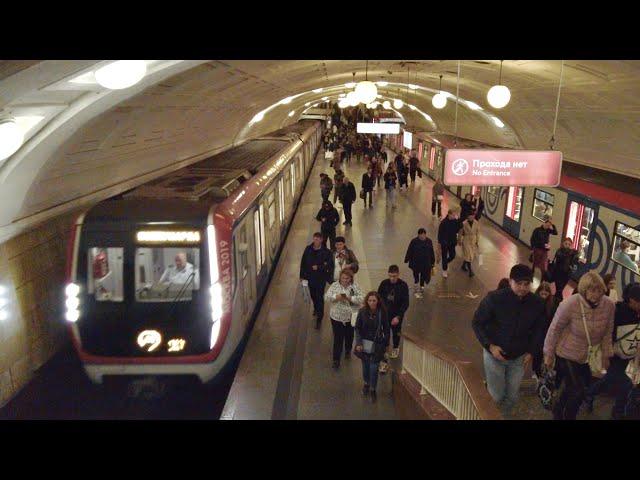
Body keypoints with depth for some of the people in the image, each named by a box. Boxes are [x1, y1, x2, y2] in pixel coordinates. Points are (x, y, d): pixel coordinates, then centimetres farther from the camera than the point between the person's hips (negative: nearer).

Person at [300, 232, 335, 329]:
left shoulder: (326, 252, -15)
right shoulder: (308, 249, -6)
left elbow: (330, 265, -15)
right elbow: (303, 262, 2)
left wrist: (318, 267, -23)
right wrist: (302, 275, 4)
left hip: (321, 278, -4)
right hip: (310, 277, 4)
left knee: (320, 298, -1)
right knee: (313, 295, 23)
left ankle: (319, 318, 9)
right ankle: (316, 308, 51)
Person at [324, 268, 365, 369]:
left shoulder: (355, 286, -6)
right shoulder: (335, 285, -6)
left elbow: (361, 298, -13)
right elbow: (326, 297, -9)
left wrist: (350, 298, -26)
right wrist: (336, 297, -27)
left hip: (351, 317, 1)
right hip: (337, 317, -1)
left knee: (349, 336, 20)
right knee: (338, 338, 0)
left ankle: (348, 350, 48)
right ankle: (336, 359, 11)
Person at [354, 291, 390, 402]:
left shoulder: (382, 313, -9)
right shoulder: (362, 312, -7)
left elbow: (386, 329, 1)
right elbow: (357, 328, -2)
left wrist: (386, 344, 1)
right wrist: (358, 343, -9)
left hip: (377, 344, -1)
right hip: (365, 343, 2)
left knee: (374, 367, -4)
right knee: (365, 366, 13)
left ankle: (372, 389, 13)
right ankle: (366, 383, 37)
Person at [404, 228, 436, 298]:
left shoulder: (429, 241, -5)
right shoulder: (414, 241, -14)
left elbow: (431, 253, 5)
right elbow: (409, 252, -6)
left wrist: (432, 261, 10)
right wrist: (407, 260, -2)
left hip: (425, 263, 3)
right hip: (416, 263, -3)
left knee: (424, 276, 17)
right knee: (416, 277, -1)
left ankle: (422, 286, 42)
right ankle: (416, 291, 11)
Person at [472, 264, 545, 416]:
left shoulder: (537, 303, -10)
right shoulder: (494, 298, -22)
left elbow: (536, 329, 8)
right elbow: (477, 323, -12)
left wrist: (530, 351, 1)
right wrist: (490, 346, -19)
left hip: (519, 357, 3)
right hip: (495, 354, -3)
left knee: (512, 397, 14)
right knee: (496, 396, 5)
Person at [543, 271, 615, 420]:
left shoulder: (609, 305, -15)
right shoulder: (570, 304, -27)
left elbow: (608, 333, -1)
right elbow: (555, 329, -16)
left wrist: (606, 356, 7)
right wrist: (549, 354, -9)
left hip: (588, 357, 5)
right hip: (567, 354, -5)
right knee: (577, 391, -3)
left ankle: (559, 410, 48)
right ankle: (567, 416, 26)